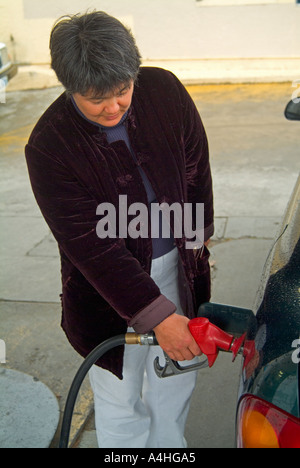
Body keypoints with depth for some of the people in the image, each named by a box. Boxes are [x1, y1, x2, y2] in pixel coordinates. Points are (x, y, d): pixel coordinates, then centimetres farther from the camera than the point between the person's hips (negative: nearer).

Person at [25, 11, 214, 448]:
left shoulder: (163, 90, -12)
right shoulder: (48, 147, -23)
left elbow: (196, 166, 5)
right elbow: (92, 248, -24)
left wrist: (197, 236, 12)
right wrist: (157, 315, -27)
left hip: (177, 265, 4)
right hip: (109, 291, -4)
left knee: (176, 381, 21)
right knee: (120, 398, 11)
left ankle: (169, 446, 46)